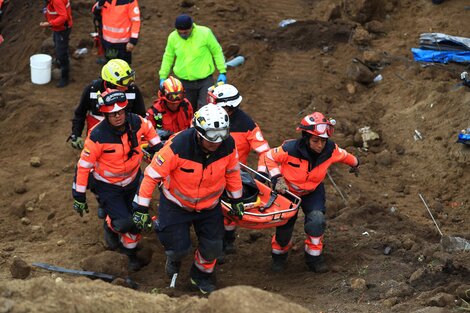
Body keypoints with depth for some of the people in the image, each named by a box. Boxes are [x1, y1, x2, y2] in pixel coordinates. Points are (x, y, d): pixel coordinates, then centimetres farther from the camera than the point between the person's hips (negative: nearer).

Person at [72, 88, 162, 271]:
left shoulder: (135, 122, -18)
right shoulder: (98, 136, -31)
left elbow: (149, 129, 9)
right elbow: (83, 166, -21)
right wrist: (79, 197, -16)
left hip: (133, 179, 4)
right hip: (108, 186, -4)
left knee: (140, 220, 3)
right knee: (124, 223, -16)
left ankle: (131, 252, 31)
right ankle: (110, 226, 22)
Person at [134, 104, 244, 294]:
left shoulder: (228, 145, -22)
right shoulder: (178, 146, -34)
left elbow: (232, 171, -1)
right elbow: (152, 174, -25)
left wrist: (236, 200, 9)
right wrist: (142, 208, -22)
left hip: (209, 206, 3)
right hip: (176, 204, -3)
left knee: (212, 248, 4)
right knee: (180, 248, -3)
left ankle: (202, 275, 37)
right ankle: (174, 257, 36)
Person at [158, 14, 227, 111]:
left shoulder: (205, 33, -13)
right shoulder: (173, 37, -4)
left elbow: (217, 52, -2)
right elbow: (168, 57, 10)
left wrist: (222, 72, -3)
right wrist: (163, 77, 10)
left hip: (205, 81, -3)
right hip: (185, 83, 3)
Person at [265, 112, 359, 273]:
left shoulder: (330, 150, -25)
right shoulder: (290, 150, -36)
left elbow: (344, 156, 0)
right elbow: (270, 157, -16)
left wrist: (354, 163, 20)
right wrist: (276, 178, -26)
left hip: (313, 192, 1)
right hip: (288, 191, -1)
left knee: (316, 221, -23)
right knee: (284, 227, 6)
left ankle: (314, 258, 0)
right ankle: (279, 256, 40)